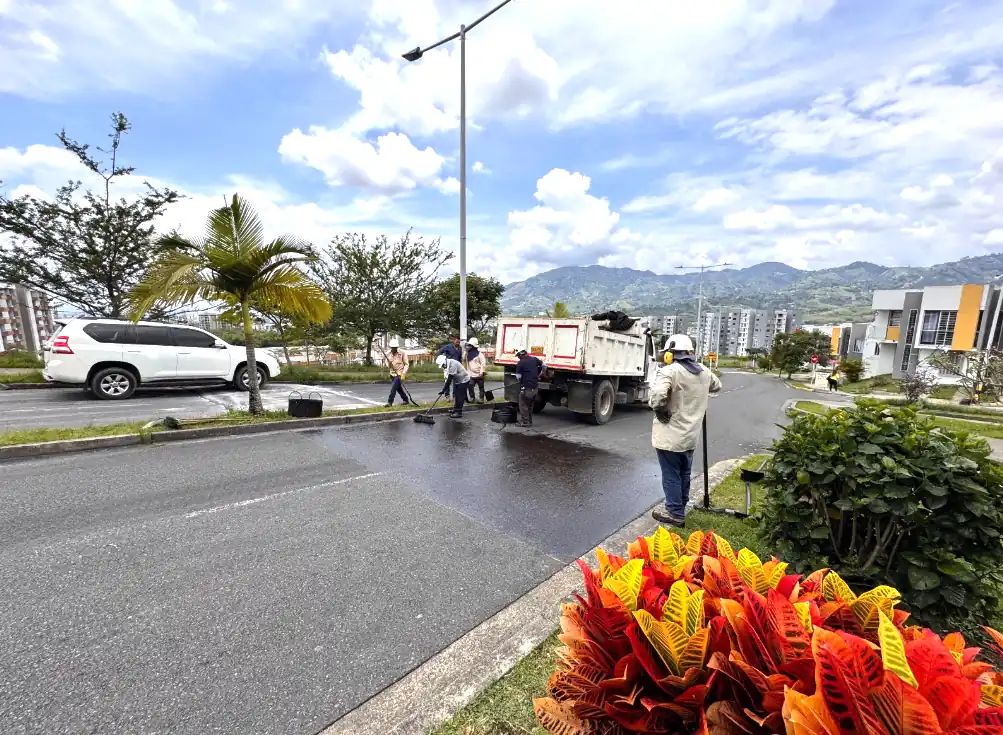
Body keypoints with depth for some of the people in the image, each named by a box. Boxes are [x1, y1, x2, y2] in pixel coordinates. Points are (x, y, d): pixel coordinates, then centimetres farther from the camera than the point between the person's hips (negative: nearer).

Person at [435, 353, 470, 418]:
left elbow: (449, 379, -31)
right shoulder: (446, 366, -1)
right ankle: (455, 409, 29)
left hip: (463, 380, -9)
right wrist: (447, 390, -7)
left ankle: (459, 413, -4)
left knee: (459, 396, -9)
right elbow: (447, 379, 0)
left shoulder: (452, 364, -31)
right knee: (455, 395, 15)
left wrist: (443, 390, -29)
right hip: (457, 380, 9)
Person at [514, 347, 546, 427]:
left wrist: (520, 380, 13)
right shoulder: (534, 359, 6)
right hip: (535, 386, 7)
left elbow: (518, 377, -9)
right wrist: (540, 374, 30)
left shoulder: (520, 364, -11)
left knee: (523, 405, 5)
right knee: (530, 404, 19)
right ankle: (529, 421, 26)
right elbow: (544, 366, 15)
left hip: (526, 387, -7)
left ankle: (525, 422, 6)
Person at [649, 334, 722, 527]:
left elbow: (657, 395, -34)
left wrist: (658, 409, -15)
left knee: (671, 475, 5)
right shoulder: (704, 372, 6)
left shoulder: (669, 371, -20)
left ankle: (675, 513, 14)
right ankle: (681, 508, 35)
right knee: (684, 474, 21)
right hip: (690, 435, 8)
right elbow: (717, 386, 27)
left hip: (669, 435, -8)